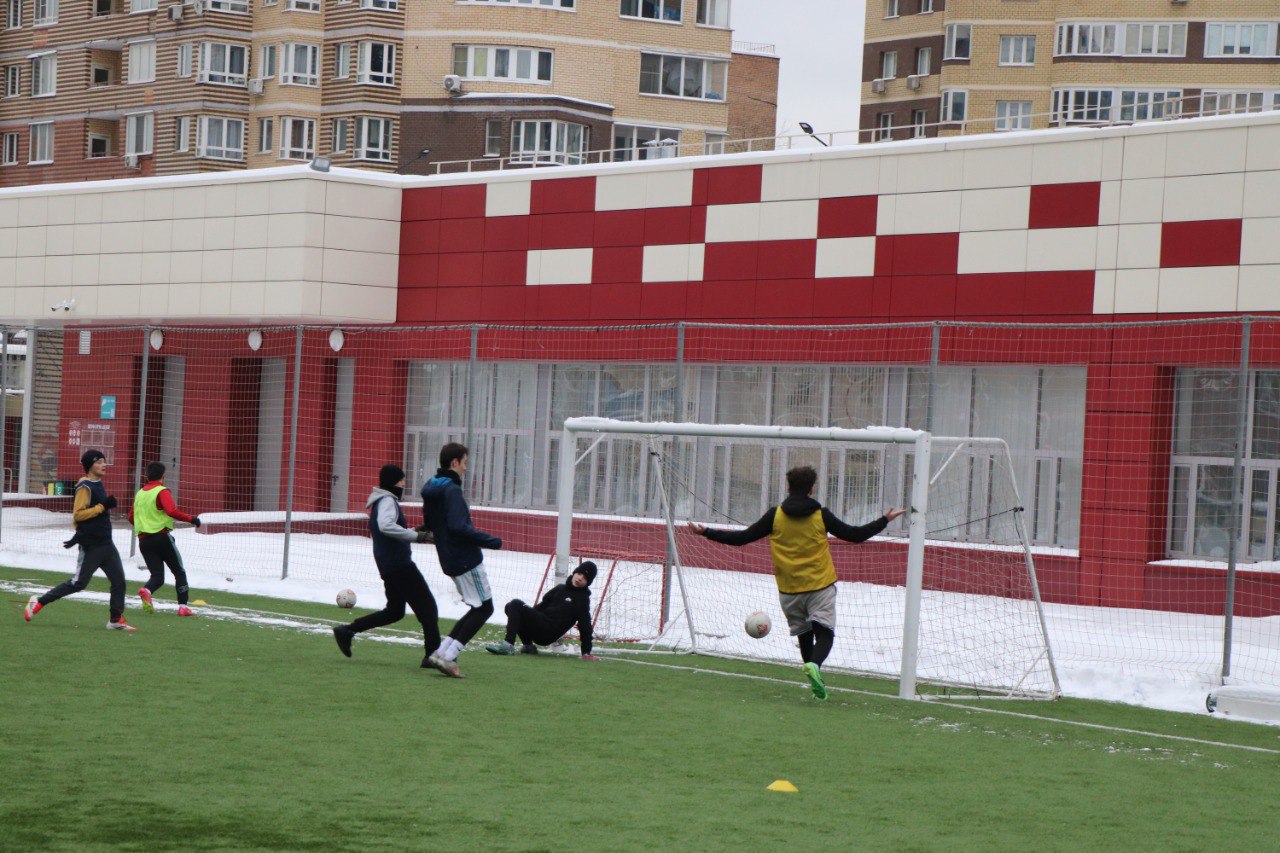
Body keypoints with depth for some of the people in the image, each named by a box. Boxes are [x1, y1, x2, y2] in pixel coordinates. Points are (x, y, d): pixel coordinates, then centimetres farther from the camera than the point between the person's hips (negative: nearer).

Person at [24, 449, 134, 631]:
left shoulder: (98, 484, 14)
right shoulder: (85, 486, -14)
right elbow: (78, 514, -20)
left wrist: (78, 536, 13)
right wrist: (103, 506, -22)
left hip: (106, 544, 9)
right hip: (91, 546, -9)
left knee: (119, 581, 3)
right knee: (78, 583, -5)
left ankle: (116, 620, 9)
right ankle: (39, 602, 5)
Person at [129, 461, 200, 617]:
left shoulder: (139, 493, 14)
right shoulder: (162, 491, -6)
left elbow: (131, 517, 20)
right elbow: (172, 511, -22)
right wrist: (191, 519, -15)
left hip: (143, 540, 5)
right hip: (162, 537, -5)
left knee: (157, 576, 6)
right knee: (179, 572, 9)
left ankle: (146, 591, -26)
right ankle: (183, 606, 2)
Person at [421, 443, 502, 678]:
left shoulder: (431, 490, 12)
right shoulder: (452, 490, -17)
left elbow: (429, 524, 23)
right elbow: (458, 527, -26)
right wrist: (491, 541, -18)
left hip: (450, 560, 9)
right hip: (467, 560, -9)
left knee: (478, 608, 15)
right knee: (484, 608, -1)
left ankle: (442, 652, 7)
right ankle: (448, 656, -7)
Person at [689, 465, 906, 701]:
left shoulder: (775, 515, -2)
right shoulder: (821, 515, -4)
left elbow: (742, 538, -1)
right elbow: (855, 535, 1)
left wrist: (706, 532, 9)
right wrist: (885, 520, 13)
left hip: (789, 589, 2)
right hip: (821, 585, -2)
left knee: (804, 635, 15)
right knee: (824, 632, -4)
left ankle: (817, 681, 14)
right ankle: (814, 665, -33)